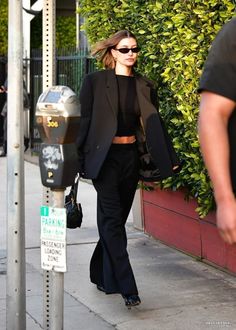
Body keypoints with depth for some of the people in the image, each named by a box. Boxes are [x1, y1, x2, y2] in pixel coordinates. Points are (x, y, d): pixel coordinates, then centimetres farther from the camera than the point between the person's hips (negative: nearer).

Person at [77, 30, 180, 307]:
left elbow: (155, 125, 9)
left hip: (130, 157, 4)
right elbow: (84, 121, -4)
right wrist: (78, 160, -7)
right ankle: (127, 287, -9)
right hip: (104, 157, -4)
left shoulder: (144, 86, 8)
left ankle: (102, 276, 26)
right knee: (112, 218, -8)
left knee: (115, 219, 10)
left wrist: (170, 159, 3)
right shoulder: (95, 81, -3)